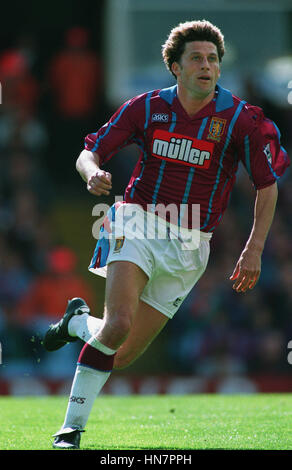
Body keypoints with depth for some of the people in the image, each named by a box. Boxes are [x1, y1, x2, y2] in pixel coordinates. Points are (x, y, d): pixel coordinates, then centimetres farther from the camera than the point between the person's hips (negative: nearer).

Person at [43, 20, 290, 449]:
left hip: (189, 248, 1)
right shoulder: (146, 107, -2)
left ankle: (78, 322, 30)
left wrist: (254, 249, -6)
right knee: (119, 323, -26)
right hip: (138, 228, -1)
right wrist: (92, 172, -21)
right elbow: (89, 153, 4)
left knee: (123, 356, -1)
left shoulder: (243, 119, -6)